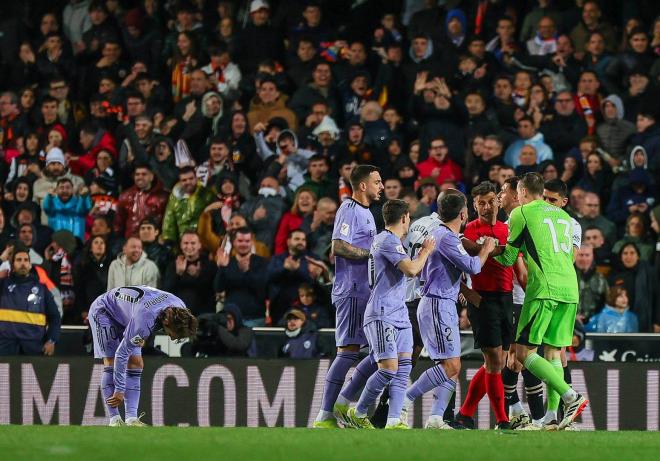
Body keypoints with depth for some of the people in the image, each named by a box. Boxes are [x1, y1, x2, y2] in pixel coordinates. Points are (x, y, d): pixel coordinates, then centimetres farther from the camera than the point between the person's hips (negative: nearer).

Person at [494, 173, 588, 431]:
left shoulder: (521, 213, 3)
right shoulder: (563, 215, 22)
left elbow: (508, 259, 6)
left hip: (544, 289, -7)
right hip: (570, 289, 7)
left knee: (524, 352, -7)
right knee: (553, 354, 11)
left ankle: (571, 398, -20)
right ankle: (552, 416, 2)